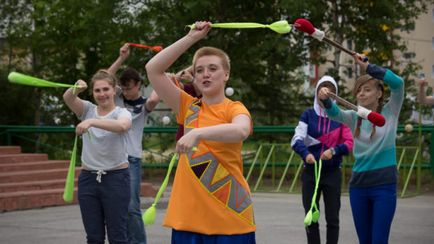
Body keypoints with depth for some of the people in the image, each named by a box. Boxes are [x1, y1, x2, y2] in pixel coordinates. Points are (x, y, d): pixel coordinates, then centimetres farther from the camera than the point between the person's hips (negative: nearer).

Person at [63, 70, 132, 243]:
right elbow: (67, 98, -15)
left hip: (116, 178, -3)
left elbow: (121, 126, -31)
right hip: (88, 178, 4)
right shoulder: (88, 110, 6)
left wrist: (92, 122, -45)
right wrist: (76, 90, -37)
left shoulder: (122, 113, -5)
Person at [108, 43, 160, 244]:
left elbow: (154, 99, -23)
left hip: (132, 159, -4)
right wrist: (121, 59, -11)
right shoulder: (118, 98, 9)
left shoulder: (144, 104, 0)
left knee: (131, 206, -10)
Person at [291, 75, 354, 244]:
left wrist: (333, 150, -26)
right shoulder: (308, 114, 0)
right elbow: (297, 139, -10)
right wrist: (305, 153, -31)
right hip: (310, 172, 1)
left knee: (332, 218, 3)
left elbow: (349, 143, -7)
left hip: (332, 173, 0)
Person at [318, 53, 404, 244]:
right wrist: (325, 100, -35)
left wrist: (368, 67, -22)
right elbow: (334, 113, -13)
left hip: (384, 185, -4)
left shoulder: (389, 113, 0)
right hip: (358, 185, 4)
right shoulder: (354, 117, 8)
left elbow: (398, 83, -16)